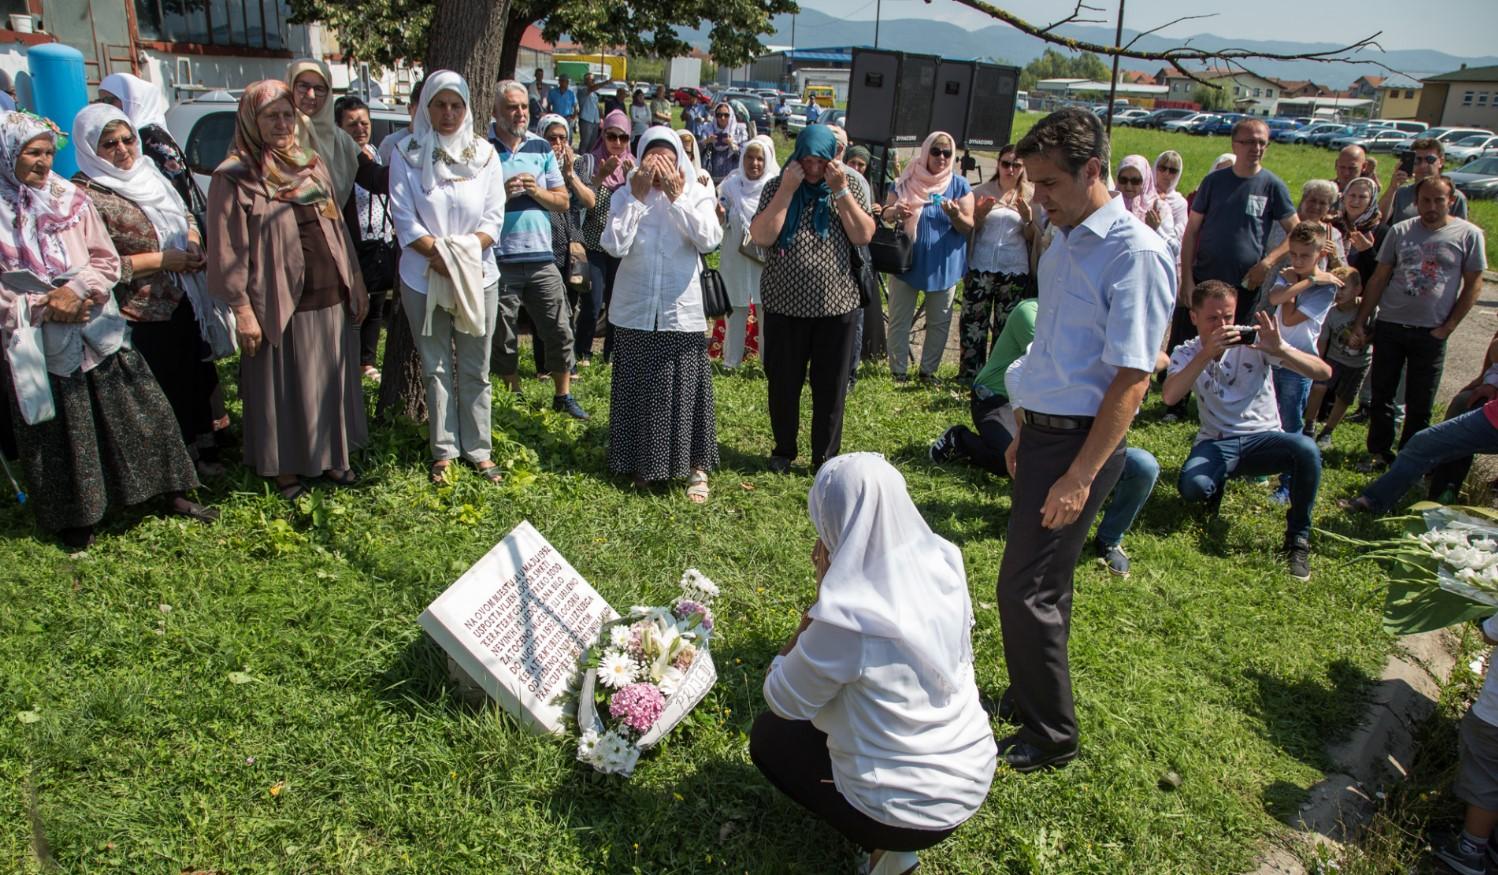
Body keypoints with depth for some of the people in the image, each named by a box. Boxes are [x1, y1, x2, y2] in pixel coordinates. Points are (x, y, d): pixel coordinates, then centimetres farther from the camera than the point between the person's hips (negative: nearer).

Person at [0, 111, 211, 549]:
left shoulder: (71, 199, 3)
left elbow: (107, 262, 2)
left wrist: (76, 291, -15)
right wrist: (43, 307, -17)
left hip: (97, 330, 3)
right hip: (39, 344, -2)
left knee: (138, 411, 5)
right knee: (57, 434, 8)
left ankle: (172, 492, 18)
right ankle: (72, 517, 25)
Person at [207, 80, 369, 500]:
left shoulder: (312, 165, 11)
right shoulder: (234, 177, -7)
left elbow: (338, 228, 16)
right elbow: (228, 250, -9)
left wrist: (355, 282, 14)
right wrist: (242, 309, -13)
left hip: (331, 299, 5)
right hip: (278, 305, -5)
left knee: (332, 384, 14)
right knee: (283, 390, 5)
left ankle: (331, 456, 30)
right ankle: (285, 469, 20)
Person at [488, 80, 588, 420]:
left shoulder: (541, 148, 10)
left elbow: (563, 201, 9)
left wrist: (536, 191, -8)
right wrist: (500, 193, -18)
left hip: (541, 257, 3)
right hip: (499, 260, -3)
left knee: (560, 330, 5)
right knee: (503, 337, 7)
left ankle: (563, 396, 20)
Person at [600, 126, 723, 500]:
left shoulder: (696, 194, 0)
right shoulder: (625, 197, 1)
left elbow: (709, 240, -17)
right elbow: (615, 245, -14)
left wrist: (676, 197, -16)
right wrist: (638, 197, -14)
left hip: (681, 311, -1)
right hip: (636, 311, 1)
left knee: (686, 388, 2)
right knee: (638, 389, 8)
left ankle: (696, 468, 12)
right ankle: (642, 463, 24)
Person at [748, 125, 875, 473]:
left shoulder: (849, 188, 3)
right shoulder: (777, 186, -1)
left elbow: (864, 236, -9)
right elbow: (761, 236, -14)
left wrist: (841, 191, -14)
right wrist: (787, 189, -17)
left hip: (836, 305, 1)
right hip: (785, 305, 0)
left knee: (830, 386, 7)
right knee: (783, 383, 10)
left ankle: (825, 456, 21)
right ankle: (783, 449, 29)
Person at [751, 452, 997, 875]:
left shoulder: (845, 618, -28)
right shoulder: (943, 565, -10)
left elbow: (781, 701, -10)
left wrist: (824, 590, -13)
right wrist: (835, 587, 0)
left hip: (911, 808, -6)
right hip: (973, 778, 6)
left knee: (768, 734, 17)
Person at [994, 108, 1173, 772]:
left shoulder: (1135, 253, -17)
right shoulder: (1063, 245, 11)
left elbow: (1131, 377, -20)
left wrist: (1080, 477, -21)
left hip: (1080, 443, -8)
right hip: (1042, 432, 8)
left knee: (1026, 590, -3)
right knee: (1043, 580, 18)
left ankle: (1051, 736, 15)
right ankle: (1026, 701, 35)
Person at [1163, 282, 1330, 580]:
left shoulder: (1255, 339, -4)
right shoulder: (1187, 353, -1)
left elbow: (1324, 372, -11)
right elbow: (1169, 396, -24)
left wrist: (1280, 349, -29)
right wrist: (1207, 353, -33)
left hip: (1263, 438, 0)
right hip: (1216, 444, 0)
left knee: (1307, 450, -33)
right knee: (1192, 486, -32)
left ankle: (1298, 539, -12)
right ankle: (1217, 486, 10)